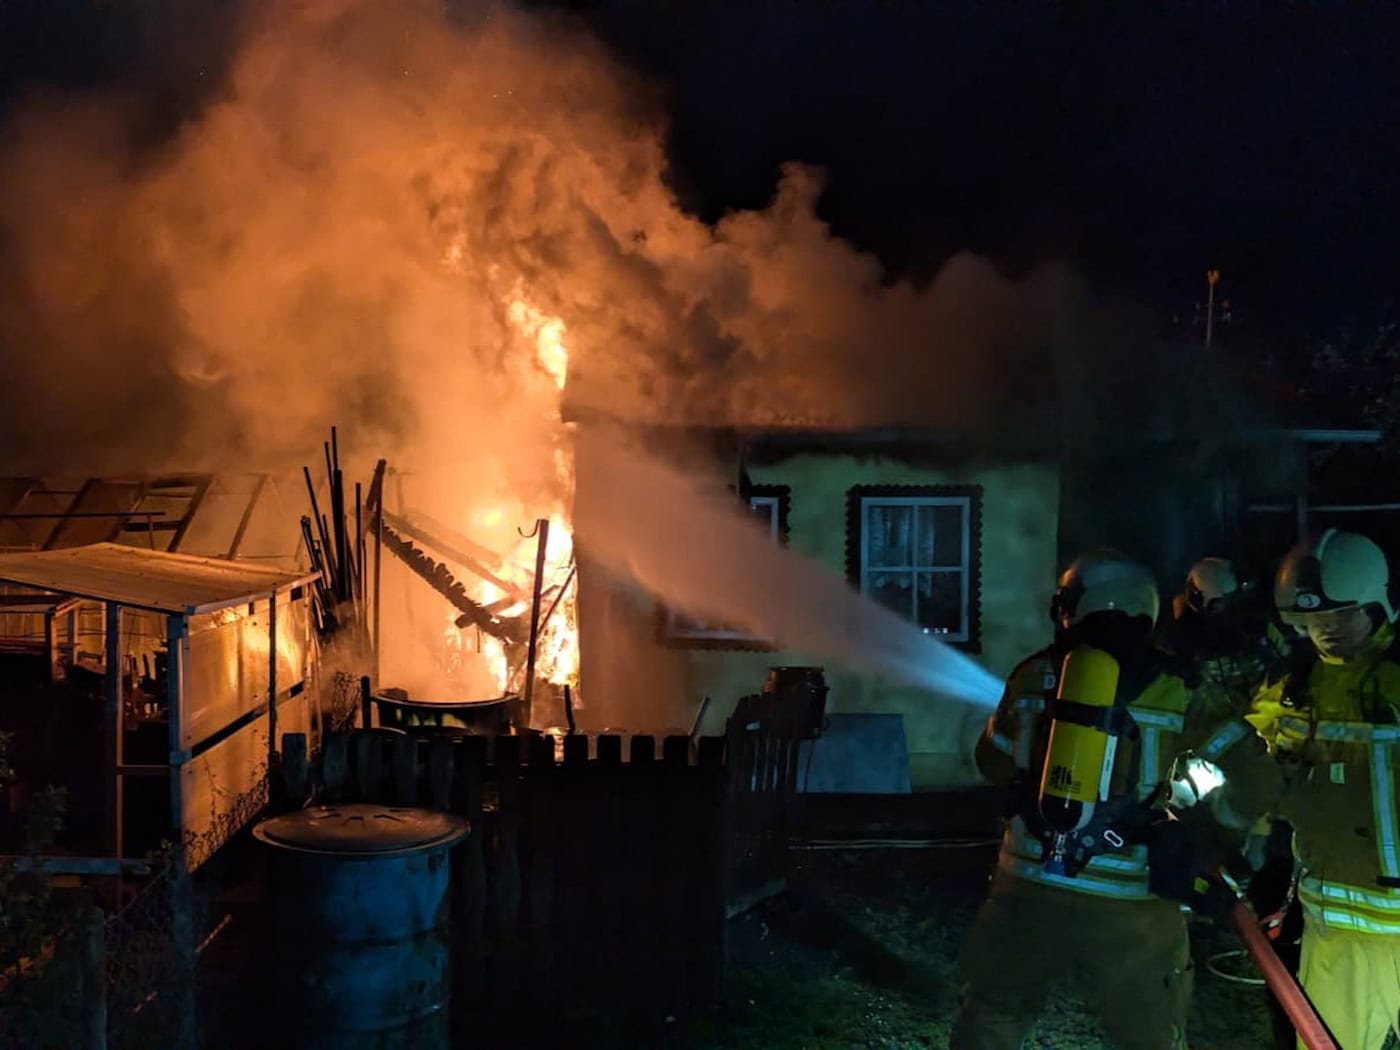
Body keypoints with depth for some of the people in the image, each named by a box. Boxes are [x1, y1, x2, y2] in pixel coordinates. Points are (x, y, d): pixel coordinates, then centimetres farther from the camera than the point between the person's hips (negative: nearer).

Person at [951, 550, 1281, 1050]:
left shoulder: (1035, 675, 3)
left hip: (1030, 889, 1)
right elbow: (1252, 771, -3)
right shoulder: (1178, 689, -2)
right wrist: (1212, 818, 13)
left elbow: (993, 764, 14)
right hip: (1131, 905, -1)